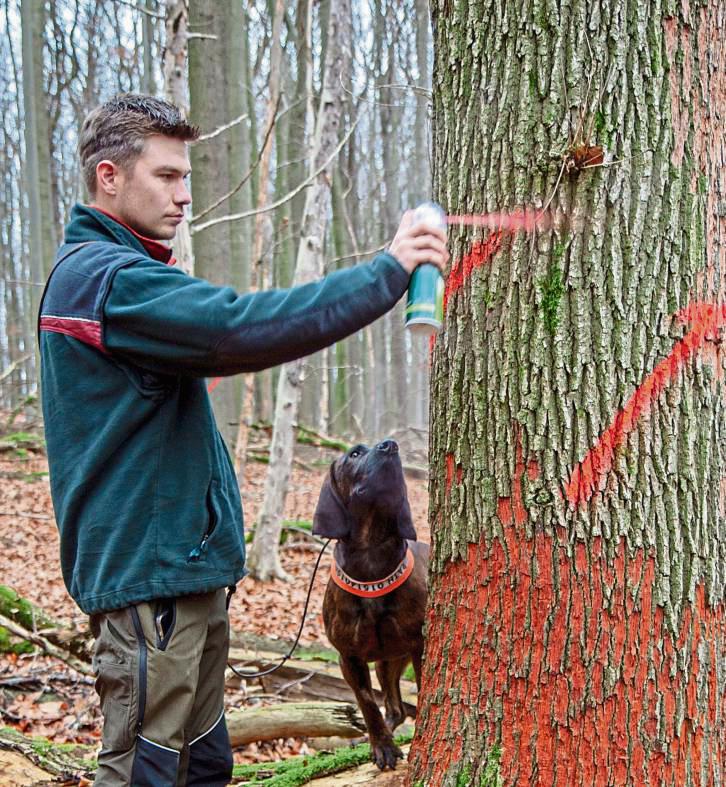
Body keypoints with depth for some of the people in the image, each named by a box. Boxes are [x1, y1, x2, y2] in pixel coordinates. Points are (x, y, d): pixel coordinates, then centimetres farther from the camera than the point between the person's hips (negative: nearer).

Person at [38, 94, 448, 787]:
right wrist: (386, 271, -23)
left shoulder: (99, 269, 17)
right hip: (147, 572, -11)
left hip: (182, 566, 11)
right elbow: (243, 327, -29)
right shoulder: (109, 278, -17)